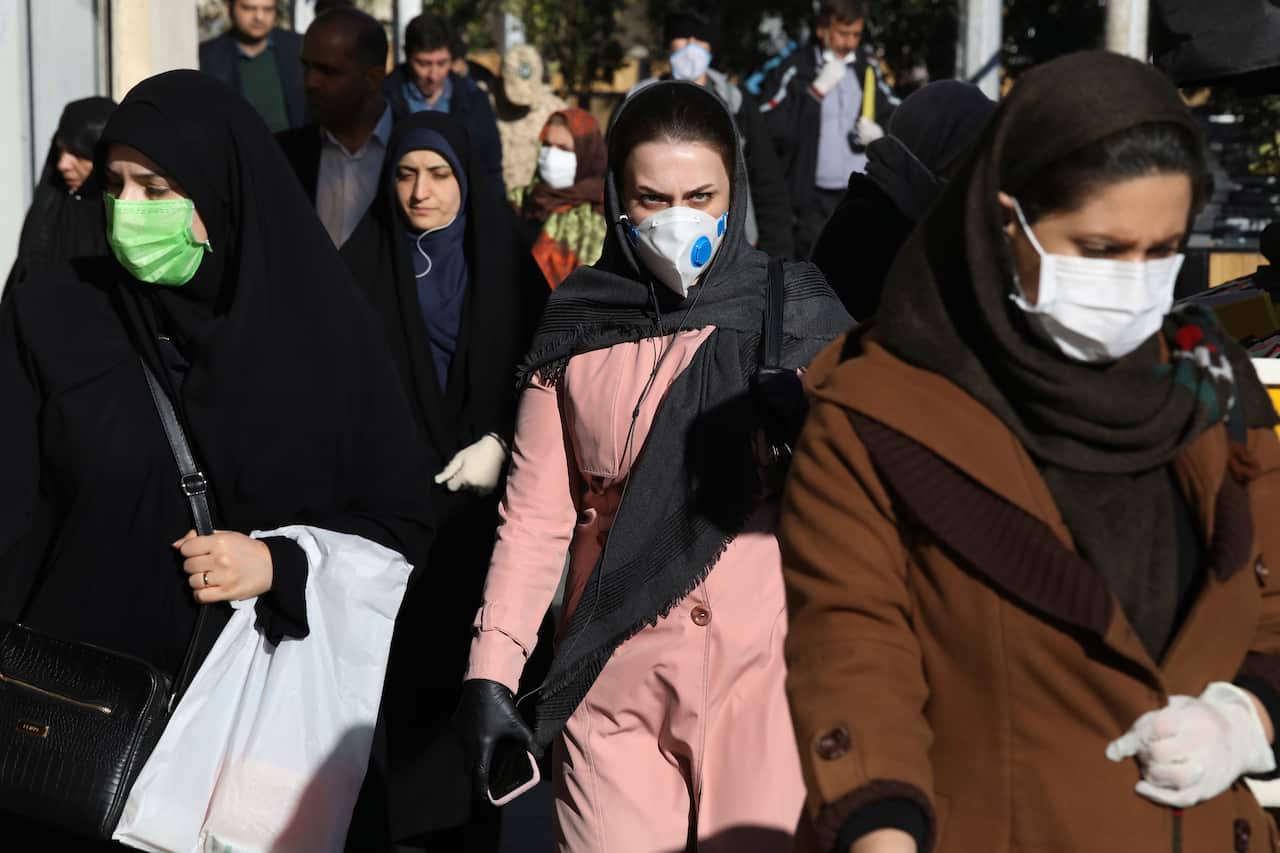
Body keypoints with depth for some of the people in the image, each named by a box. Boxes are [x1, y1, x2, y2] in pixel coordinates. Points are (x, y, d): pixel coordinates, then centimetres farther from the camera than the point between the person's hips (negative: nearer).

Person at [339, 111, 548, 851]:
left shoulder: (509, 263, 3)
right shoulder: (363, 264, 2)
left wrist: (500, 445, -9)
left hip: (481, 504, 1)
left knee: (472, 662, 3)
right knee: (398, 666, -4)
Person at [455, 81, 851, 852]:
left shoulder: (796, 315, -1)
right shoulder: (576, 329, 4)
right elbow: (536, 517, 4)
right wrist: (490, 674, -1)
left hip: (765, 672, -1)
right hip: (615, 682, 1)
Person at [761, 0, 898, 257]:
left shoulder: (868, 66, 7)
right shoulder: (797, 68, -8)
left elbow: (893, 114, 19)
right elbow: (771, 127, -16)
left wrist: (879, 132, -4)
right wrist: (817, 90, -17)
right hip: (814, 198, -4)